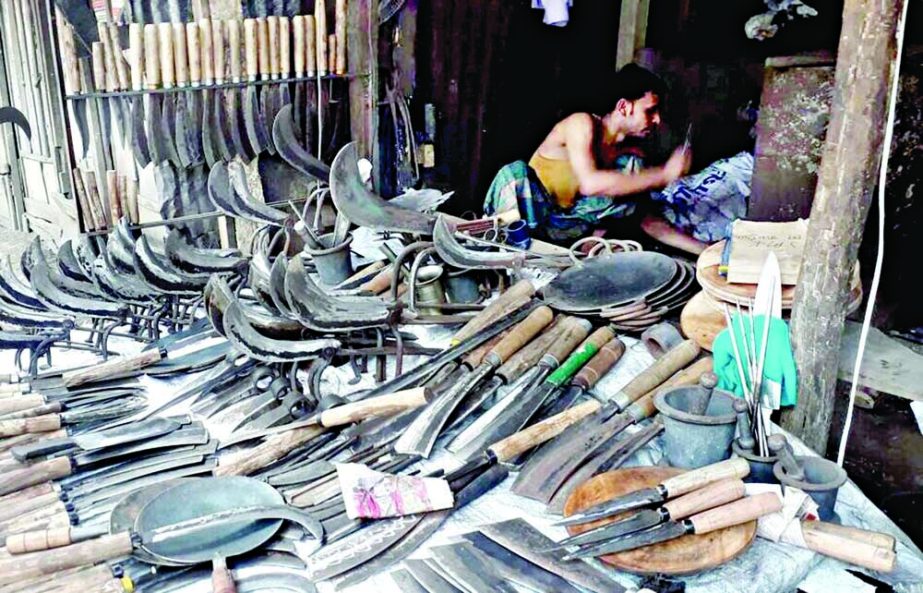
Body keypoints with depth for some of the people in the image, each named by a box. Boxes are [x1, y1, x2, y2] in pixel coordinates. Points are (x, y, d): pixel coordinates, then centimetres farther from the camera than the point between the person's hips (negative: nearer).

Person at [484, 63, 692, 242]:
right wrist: (665, 174, -32)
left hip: (563, 229, 5)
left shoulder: (631, 154, 3)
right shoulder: (583, 124, -17)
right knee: (517, 172, -38)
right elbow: (590, 183, -34)